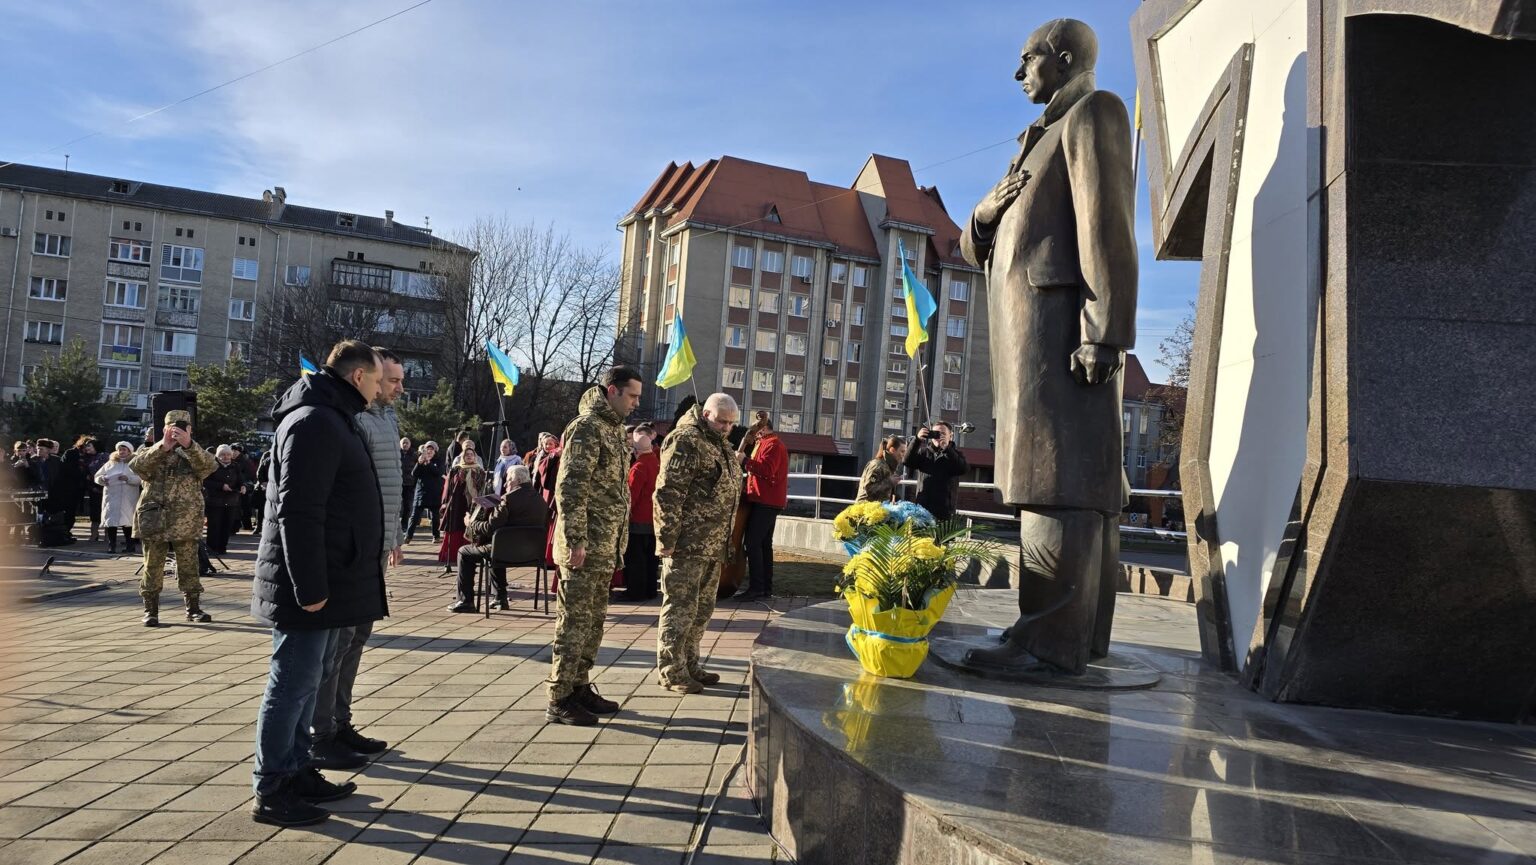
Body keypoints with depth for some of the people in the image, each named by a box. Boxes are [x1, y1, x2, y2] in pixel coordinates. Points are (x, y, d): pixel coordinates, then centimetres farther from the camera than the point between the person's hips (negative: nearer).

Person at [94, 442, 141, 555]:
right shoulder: (110, 463, 15)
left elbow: (140, 479, -8)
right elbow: (97, 476, 15)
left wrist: (128, 478, -24)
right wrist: (101, 479, -7)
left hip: (127, 499, -3)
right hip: (111, 497, 3)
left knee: (127, 521, -3)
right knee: (111, 520, -1)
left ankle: (129, 546, 3)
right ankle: (111, 546, 6)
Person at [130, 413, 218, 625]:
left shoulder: (194, 455, 7)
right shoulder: (152, 453, 9)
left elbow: (208, 466, -16)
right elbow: (136, 466, -13)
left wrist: (188, 445, -31)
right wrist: (162, 447, -23)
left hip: (185, 523, 0)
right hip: (154, 521, 0)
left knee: (189, 568, 6)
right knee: (152, 567, 5)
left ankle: (193, 608, 17)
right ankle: (150, 610, 16)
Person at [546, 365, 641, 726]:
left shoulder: (613, 428, 16)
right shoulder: (587, 427, -13)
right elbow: (570, 488, -20)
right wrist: (576, 541, -23)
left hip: (605, 547, 9)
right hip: (585, 546, -9)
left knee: (593, 620, 15)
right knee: (574, 621, -3)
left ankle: (579, 687, 26)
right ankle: (559, 700, 5)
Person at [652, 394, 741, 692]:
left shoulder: (721, 445, 18)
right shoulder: (686, 440, -13)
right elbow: (668, 493, -19)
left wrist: (725, 539, 20)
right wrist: (666, 539, -20)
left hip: (713, 545, 10)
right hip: (687, 544, -10)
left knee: (702, 610, 16)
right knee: (680, 608, -2)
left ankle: (689, 665, 27)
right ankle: (671, 672, 8)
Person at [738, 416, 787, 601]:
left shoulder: (771, 444, -12)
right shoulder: (768, 444, 23)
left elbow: (766, 470, -25)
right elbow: (759, 464, 18)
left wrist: (744, 461, -24)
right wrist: (750, 445, 8)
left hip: (765, 502, -11)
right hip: (769, 501, 11)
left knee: (752, 542, -14)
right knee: (764, 544, 11)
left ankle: (756, 587, -17)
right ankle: (766, 587, 14)